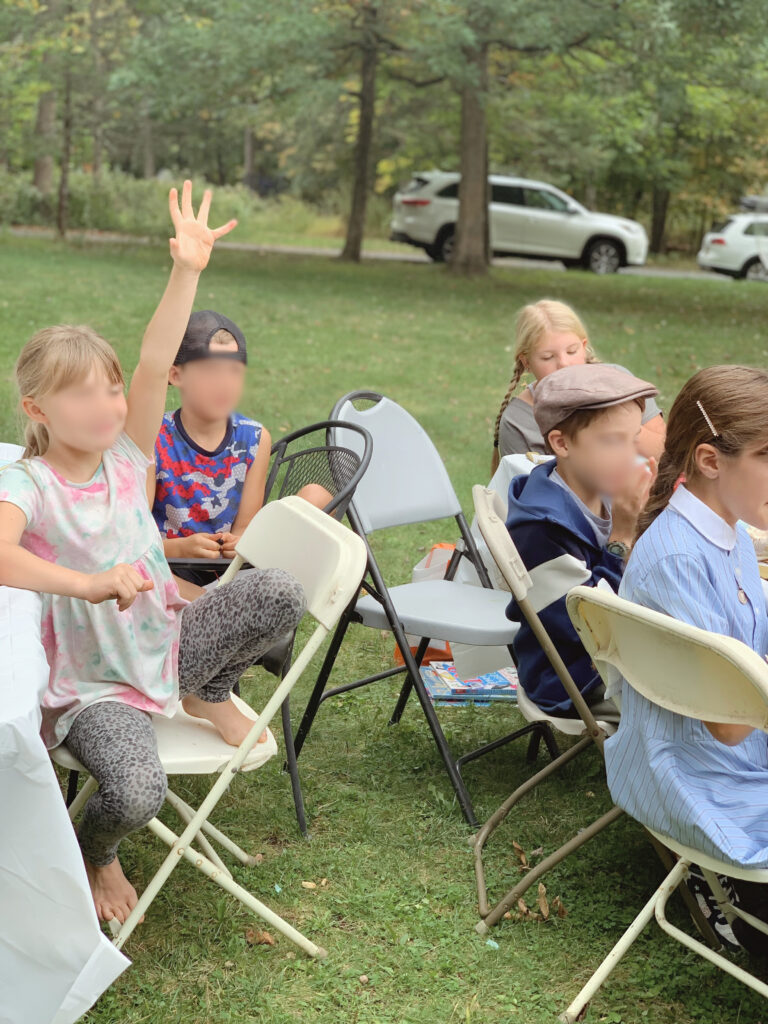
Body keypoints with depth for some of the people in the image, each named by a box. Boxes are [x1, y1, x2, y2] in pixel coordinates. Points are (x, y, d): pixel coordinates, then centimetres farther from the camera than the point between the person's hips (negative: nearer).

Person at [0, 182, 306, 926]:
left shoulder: (127, 457, -3)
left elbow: (155, 365, -14)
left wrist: (186, 272, -23)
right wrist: (87, 583, -43)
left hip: (166, 644, 5)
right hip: (91, 686, -4)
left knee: (279, 593, -16)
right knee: (136, 790, -31)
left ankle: (209, 693, 13)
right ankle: (95, 857, 9)